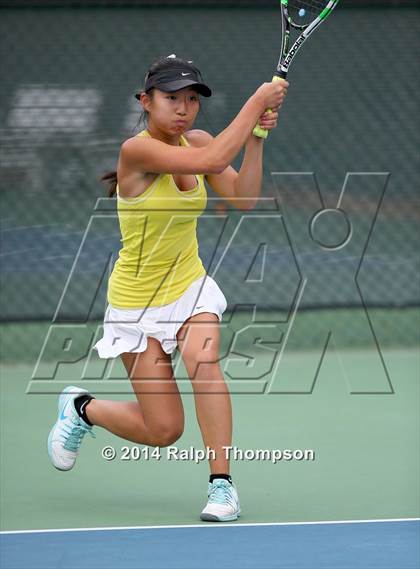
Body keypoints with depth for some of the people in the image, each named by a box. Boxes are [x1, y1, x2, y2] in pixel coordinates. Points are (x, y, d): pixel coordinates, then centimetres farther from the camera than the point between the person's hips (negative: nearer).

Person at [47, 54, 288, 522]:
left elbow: (243, 198, -13)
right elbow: (213, 160, -36)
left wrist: (255, 134, -21)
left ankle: (221, 484, -22)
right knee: (164, 431, -3)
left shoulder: (196, 141, -2)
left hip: (190, 288, 4)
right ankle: (82, 408, 29)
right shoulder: (136, 150, -23)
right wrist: (256, 101, -29)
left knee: (202, 357, -30)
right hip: (137, 300, -4)